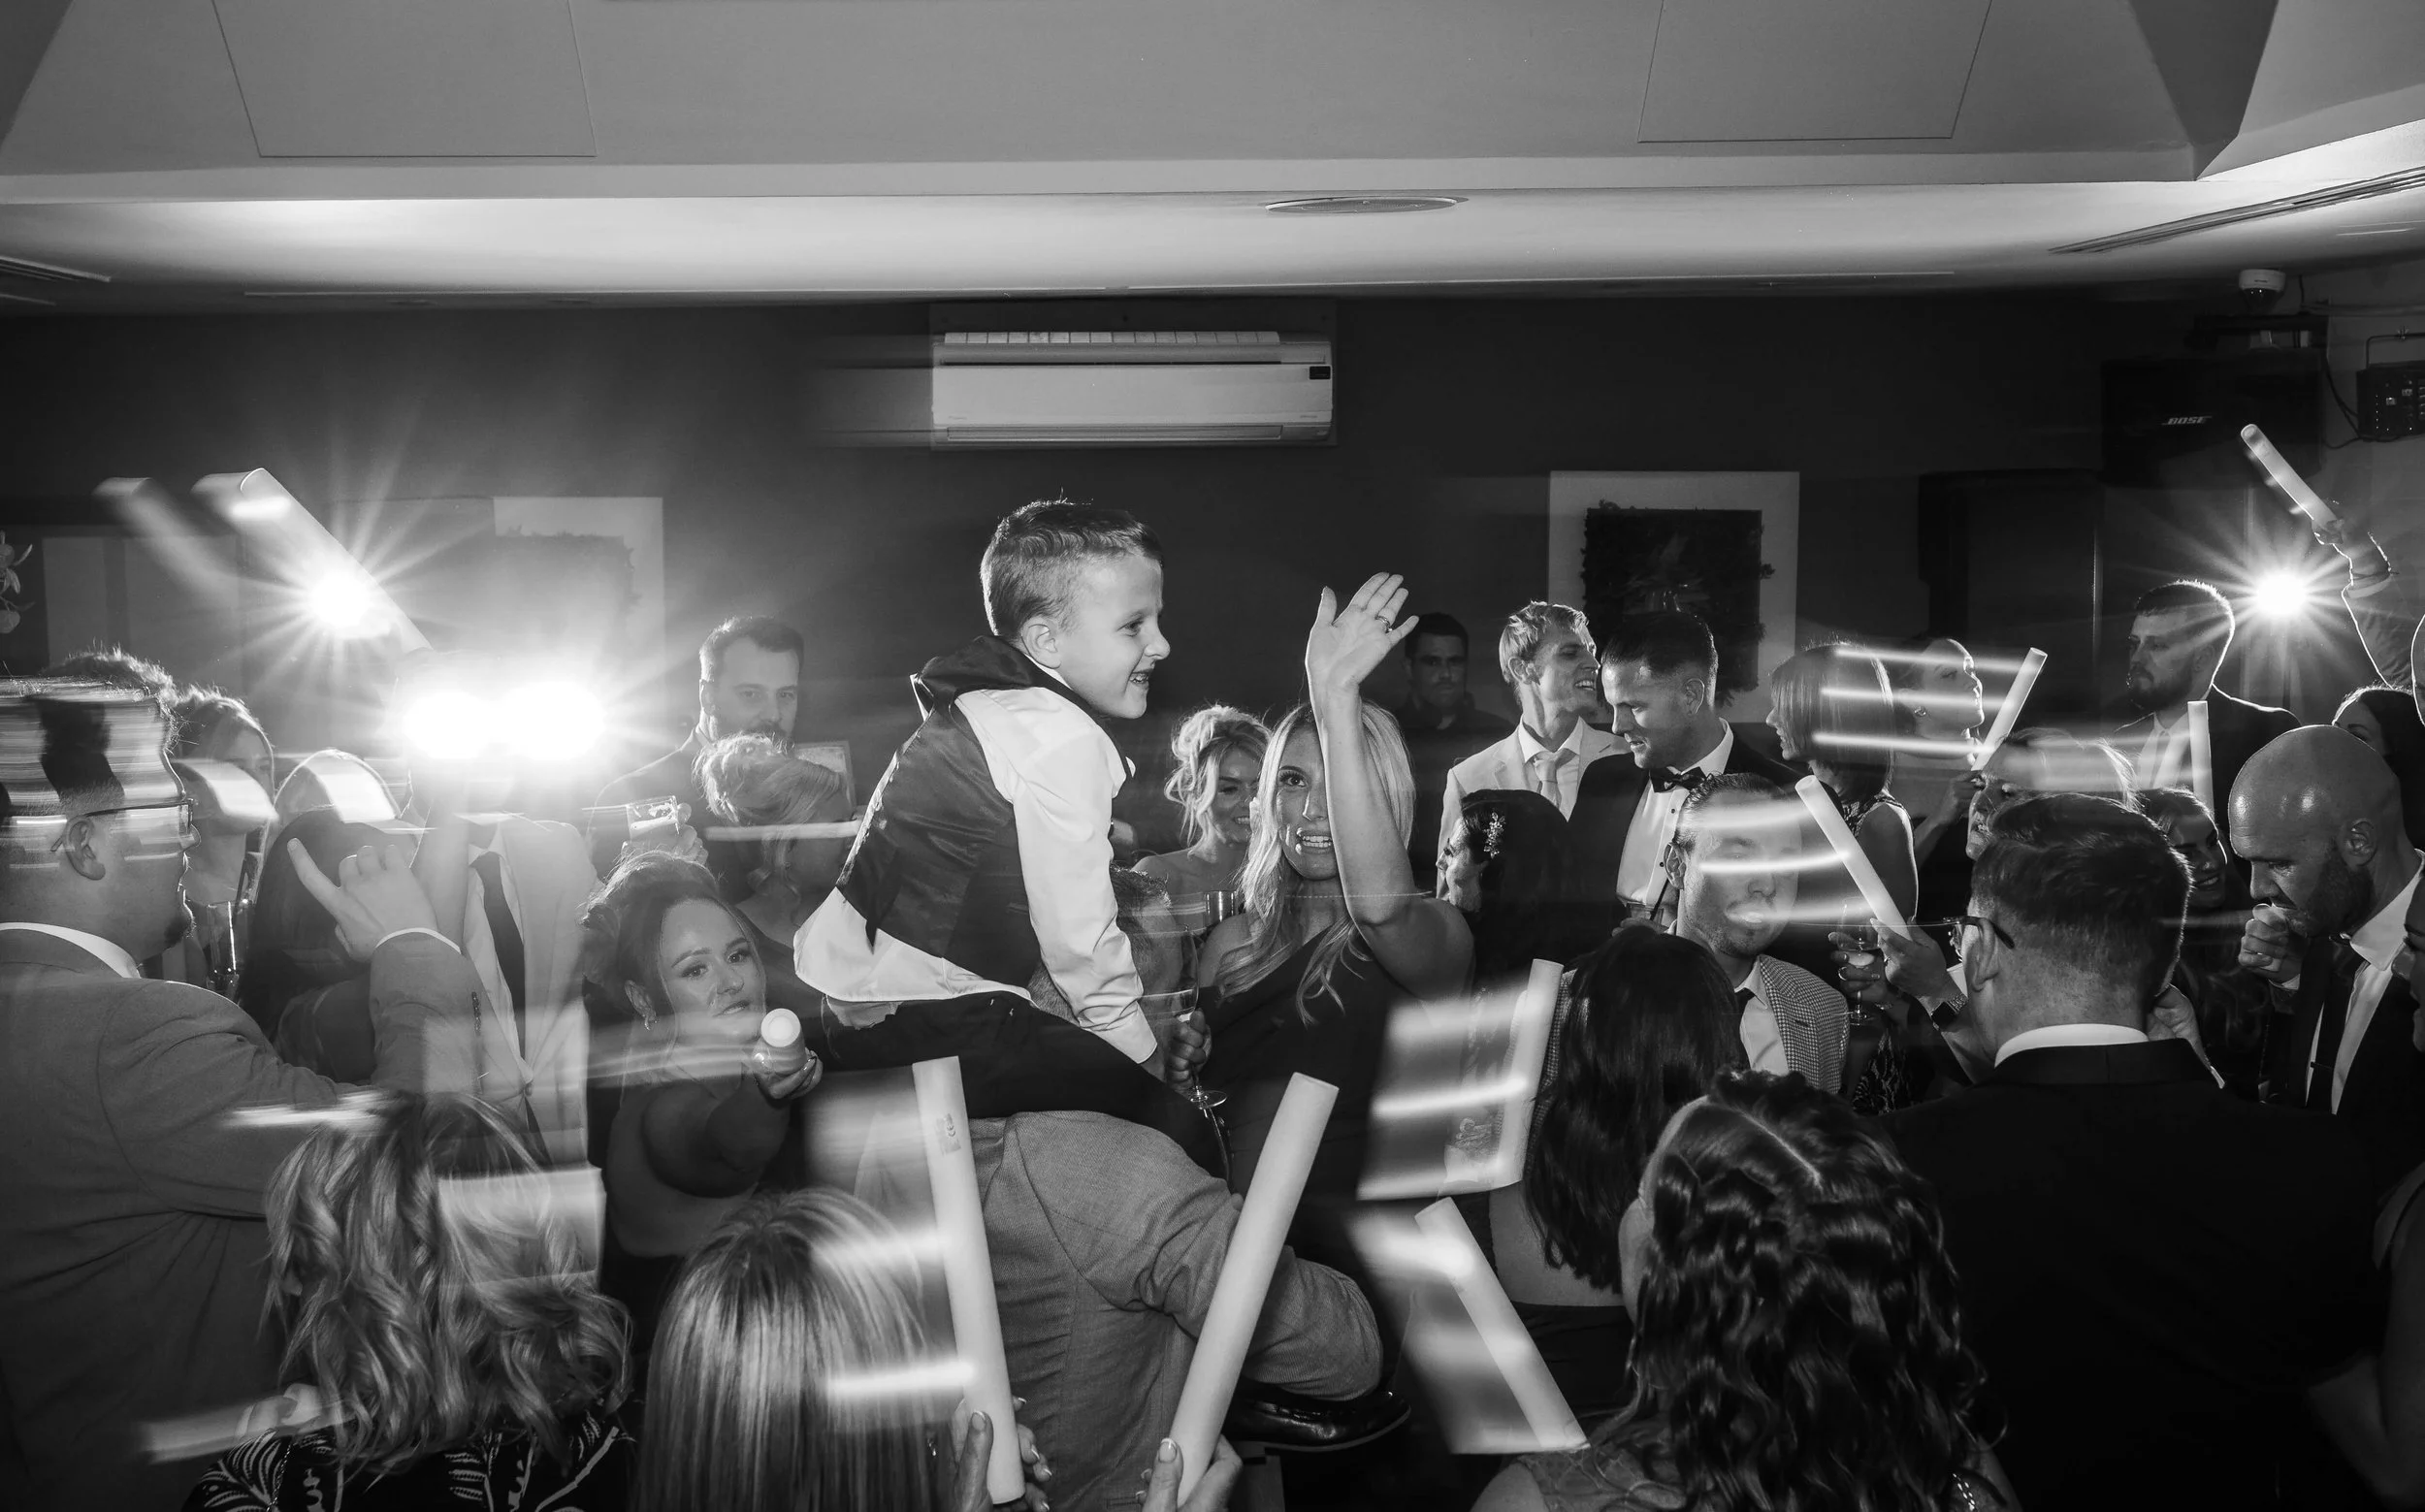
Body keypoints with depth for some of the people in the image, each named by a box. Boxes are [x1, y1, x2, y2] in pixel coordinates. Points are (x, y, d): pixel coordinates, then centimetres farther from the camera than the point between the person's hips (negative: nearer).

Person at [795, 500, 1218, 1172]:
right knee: (1179, 1129, -16)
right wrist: (1154, 1069, -5)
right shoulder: (1061, 739, -16)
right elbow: (1082, 949, -14)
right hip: (922, 1030, -10)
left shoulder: (990, 708, 15)